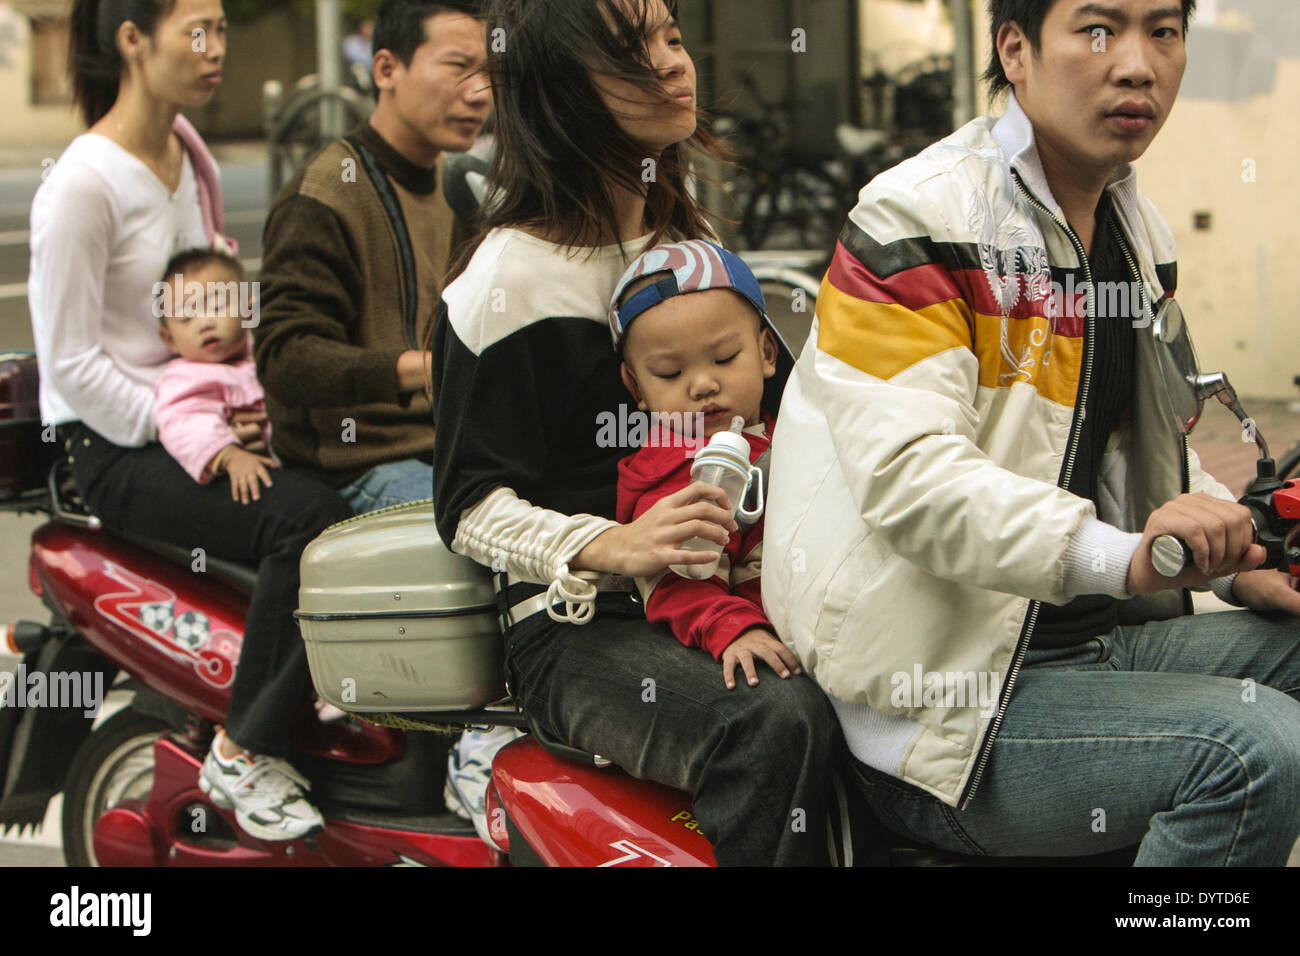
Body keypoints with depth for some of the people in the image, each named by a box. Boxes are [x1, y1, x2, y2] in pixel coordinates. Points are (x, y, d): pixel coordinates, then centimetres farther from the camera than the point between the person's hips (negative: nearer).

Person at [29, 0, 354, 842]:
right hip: (113, 448, -8)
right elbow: (71, 365, -16)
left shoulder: (187, 149, 11)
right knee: (308, 520, -28)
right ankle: (243, 752, -17)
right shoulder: (84, 184, -15)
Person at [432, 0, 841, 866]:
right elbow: (470, 506, -6)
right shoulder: (511, 278, -5)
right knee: (780, 722, -34)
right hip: (576, 628, -6)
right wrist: (610, 548, -24)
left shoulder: (690, 239, 18)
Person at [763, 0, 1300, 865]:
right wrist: (1123, 556, -39)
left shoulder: (1139, 232, 15)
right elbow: (908, 473, -25)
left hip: (1099, 641, 9)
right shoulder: (916, 221, -13)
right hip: (948, 707, -9)